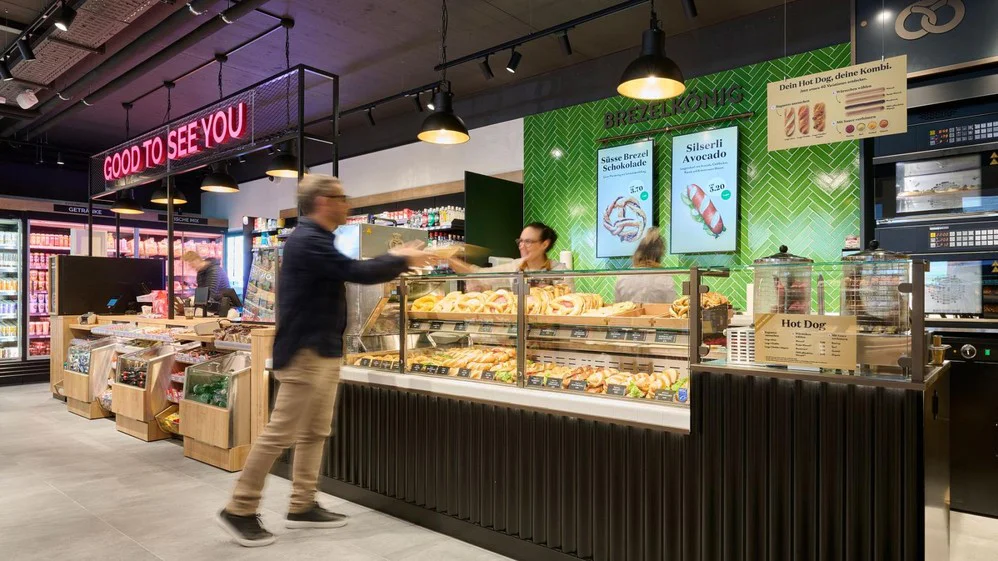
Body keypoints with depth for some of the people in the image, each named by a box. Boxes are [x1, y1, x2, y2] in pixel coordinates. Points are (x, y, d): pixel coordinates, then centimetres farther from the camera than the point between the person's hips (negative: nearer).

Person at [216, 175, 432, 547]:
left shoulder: (317, 240, 16)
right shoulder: (307, 240, -17)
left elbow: (351, 272, 18)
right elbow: (358, 273, -23)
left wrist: (394, 260, 10)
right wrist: (403, 260, -9)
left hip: (324, 351, 10)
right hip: (305, 351, -10)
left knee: (315, 433, 13)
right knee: (281, 433, -4)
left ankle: (303, 507, 22)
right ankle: (239, 510, 9)